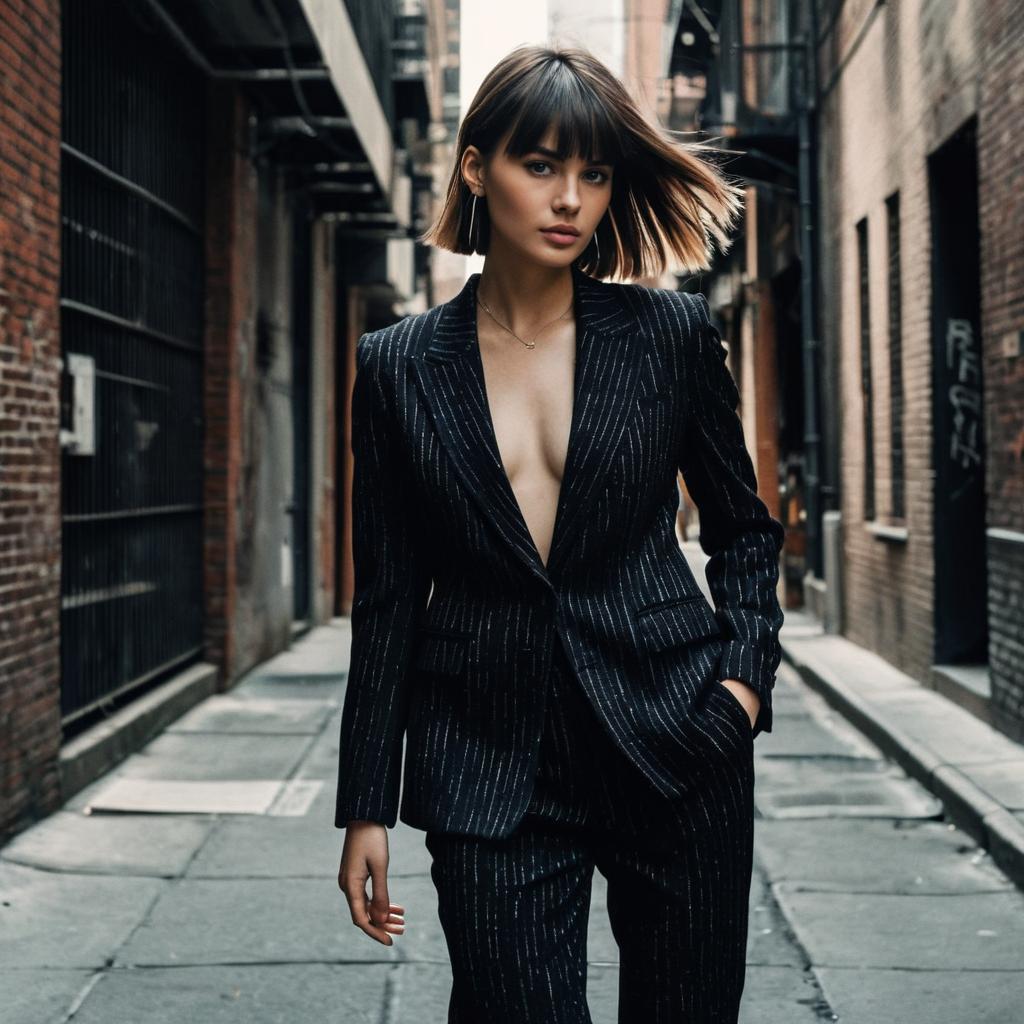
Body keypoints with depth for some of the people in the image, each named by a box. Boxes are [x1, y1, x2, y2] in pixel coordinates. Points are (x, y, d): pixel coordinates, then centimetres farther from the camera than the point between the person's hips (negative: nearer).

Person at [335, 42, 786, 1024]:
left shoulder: (671, 334, 1)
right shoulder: (401, 367, 2)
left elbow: (744, 528, 12)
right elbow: (388, 596, 4)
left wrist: (745, 676, -4)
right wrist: (366, 805, 4)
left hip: (675, 747, 1)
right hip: (490, 765, 0)